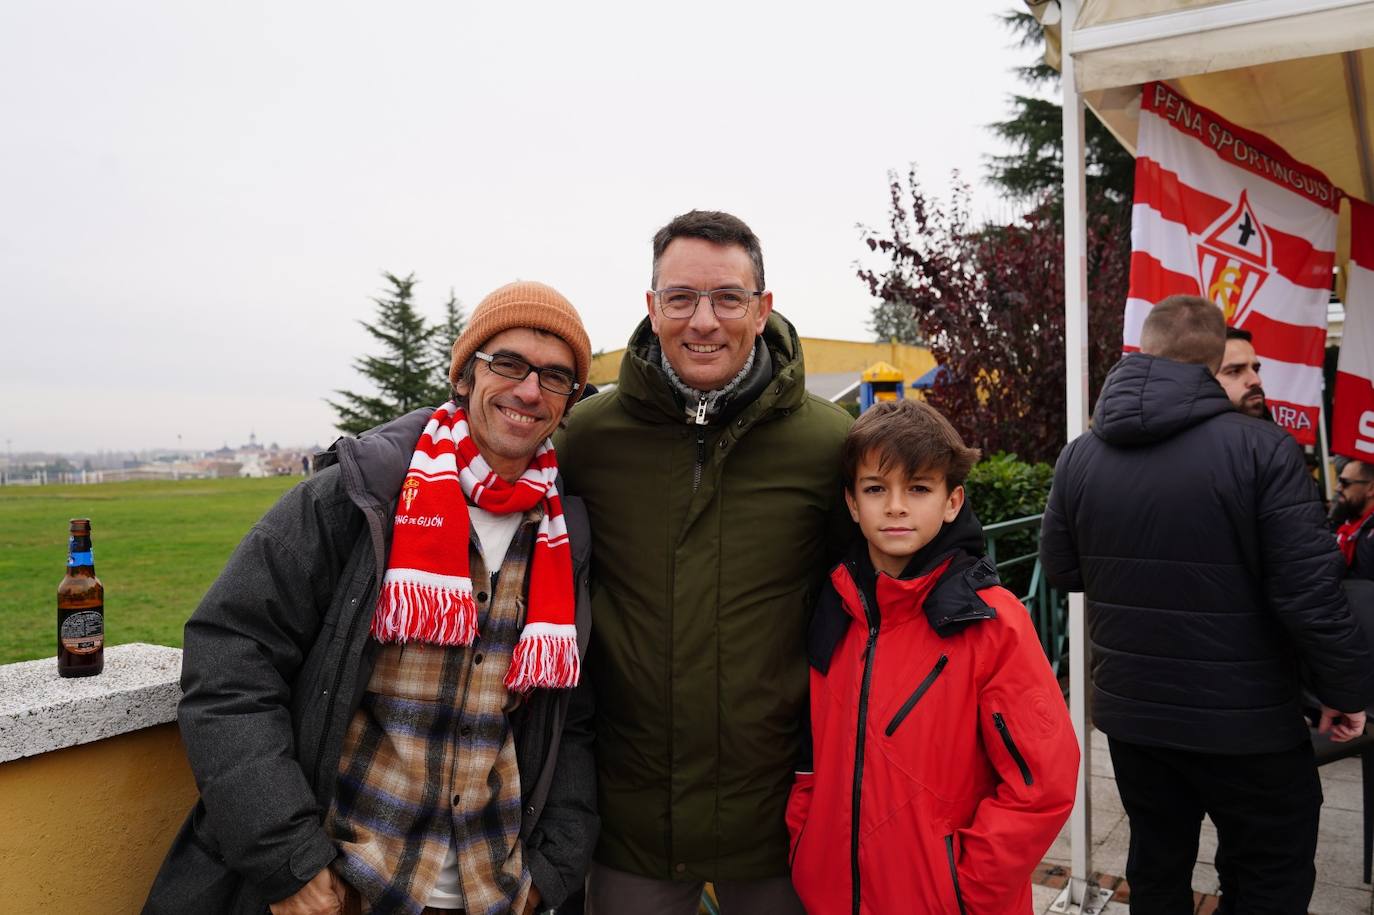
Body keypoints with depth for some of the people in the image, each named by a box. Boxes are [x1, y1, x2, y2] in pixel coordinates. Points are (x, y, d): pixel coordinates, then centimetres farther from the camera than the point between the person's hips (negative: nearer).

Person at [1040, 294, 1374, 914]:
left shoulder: (1079, 456, -4)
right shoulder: (1261, 450, -17)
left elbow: (1060, 573, 4)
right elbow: (1309, 591, -18)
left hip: (1130, 711, 4)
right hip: (1245, 719, -4)